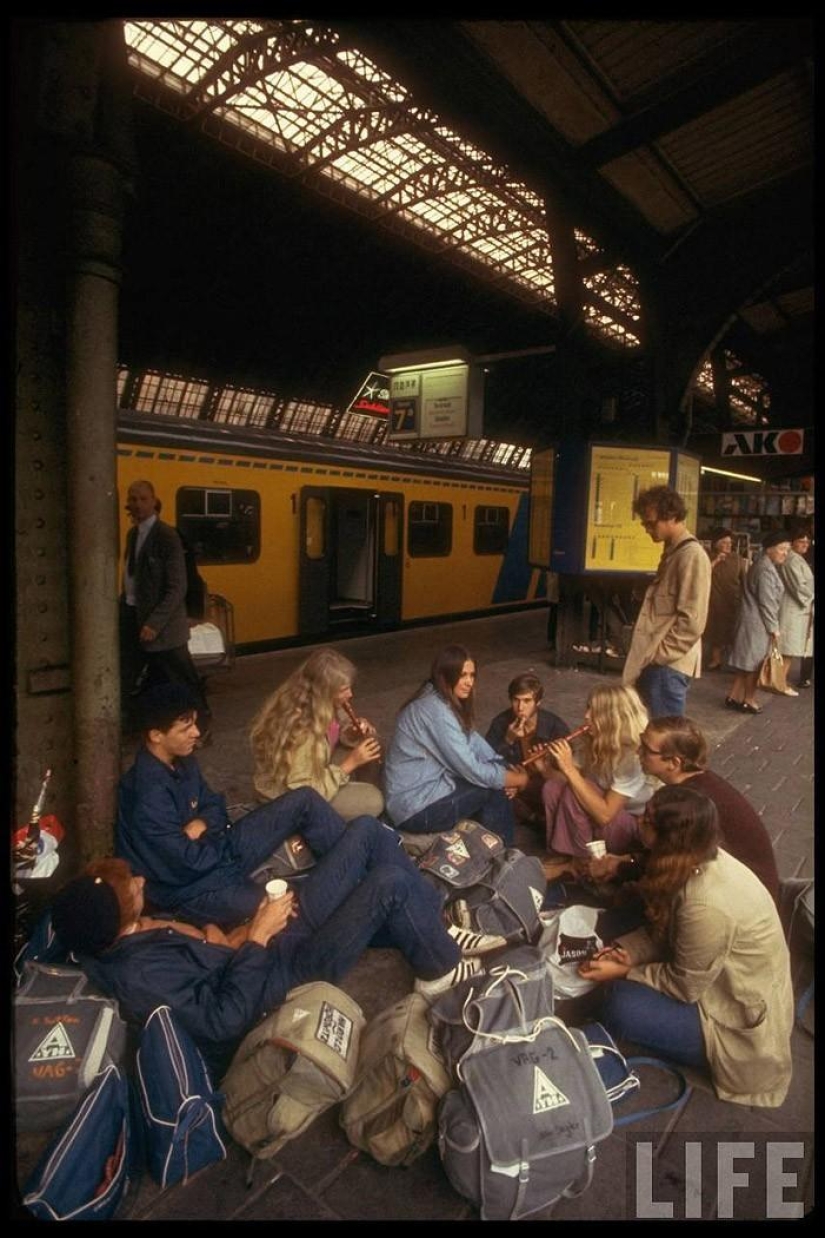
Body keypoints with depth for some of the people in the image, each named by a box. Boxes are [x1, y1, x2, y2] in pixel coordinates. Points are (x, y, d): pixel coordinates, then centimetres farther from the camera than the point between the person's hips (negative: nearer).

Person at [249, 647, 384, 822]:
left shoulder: (316, 706, -11)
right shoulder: (301, 730, -34)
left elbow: (334, 734, 8)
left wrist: (352, 733, -14)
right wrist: (350, 763, -27)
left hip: (313, 776, 8)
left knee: (368, 747, -4)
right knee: (372, 801, -20)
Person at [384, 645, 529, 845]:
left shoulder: (445, 702, 5)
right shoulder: (436, 710, -24)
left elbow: (473, 741, 4)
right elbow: (472, 771, -23)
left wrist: (507, 772, -11)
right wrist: (519, 779, -9)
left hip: (428, 788, 9)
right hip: (416, 810, -9)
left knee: (497, 779, 6)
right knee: (495, 789, -8)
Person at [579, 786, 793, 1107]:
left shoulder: (707, 906, -36)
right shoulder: (701, 859, -10)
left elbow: (684, 986, -22)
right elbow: (664, 929, 4)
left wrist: (623, 972, -13)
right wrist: (626, 952, -11)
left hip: (741, 1019, -8)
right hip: (723, 981, 8)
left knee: (619, 1005, -21)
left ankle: (708, 1051, 3)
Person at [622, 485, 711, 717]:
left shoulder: (692, 556, -15)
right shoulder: (672, 552, 15)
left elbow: (692, 622, -21)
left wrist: (658, 654, -16)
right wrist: (650, 655, 15)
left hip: (668, 665, -9)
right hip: (657, 663, 9)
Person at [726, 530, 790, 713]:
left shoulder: (763, 564, 15)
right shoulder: (766, 569, -18)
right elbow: (767, 602, -20)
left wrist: (772, 625, 19)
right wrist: (774, 627, -15)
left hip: (753, 621, 10)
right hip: (758, 623, -10)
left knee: (747, 662, 14)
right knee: (755, 663, 2)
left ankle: (733, 697, 18)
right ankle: (748, 701, 13)